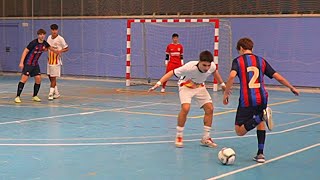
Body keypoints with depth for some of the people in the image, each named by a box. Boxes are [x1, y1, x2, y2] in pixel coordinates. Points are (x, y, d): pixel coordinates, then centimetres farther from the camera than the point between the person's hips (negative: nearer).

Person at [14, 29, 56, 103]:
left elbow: (49, 47, 24)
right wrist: (21, 62, -23)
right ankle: (17, 96, -11)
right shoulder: (33, 43, -19)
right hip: (28, 63, -6)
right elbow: (25, 51, -17)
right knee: (24, 78, -14)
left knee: (38, 79, 1)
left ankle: (35, 96, 16)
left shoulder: (44, 43, 0)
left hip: (35, 64, 7)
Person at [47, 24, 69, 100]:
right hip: (49, 59, 7)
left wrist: (60, 51, -25)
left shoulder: (60, 39, -12)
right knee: (50, 77, 11)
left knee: (53, 77, -7)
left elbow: (66, 48, -8)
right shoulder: (49, 37, 8)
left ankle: (51, 94, -6)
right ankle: (56, 93, 22)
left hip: (56, 60, -7)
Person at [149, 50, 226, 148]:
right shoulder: (190, 67, -38)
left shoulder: (212, 66, -24)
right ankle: (179, 137, -9)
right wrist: (159, 83, -38)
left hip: (200, 87, 5)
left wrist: (222, 84, 14)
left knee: (210, 109, -9)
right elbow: (172, 73, -30)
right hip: (186, 86, -4)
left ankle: (206, 138, 5)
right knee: (185, 108, -27)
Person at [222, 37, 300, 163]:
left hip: (246, 99, -4)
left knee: (240, 131, 0)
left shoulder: (238, 61, 6)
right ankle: (260, 154, 19)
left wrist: (226, 93, -6)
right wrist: (291, 88, 28)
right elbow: (278, 77, 15)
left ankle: (261, 116, -23)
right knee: (260, 123, 29)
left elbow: (232, 76, -14)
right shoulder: (261, 61, 15)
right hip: (262, 98, 4)